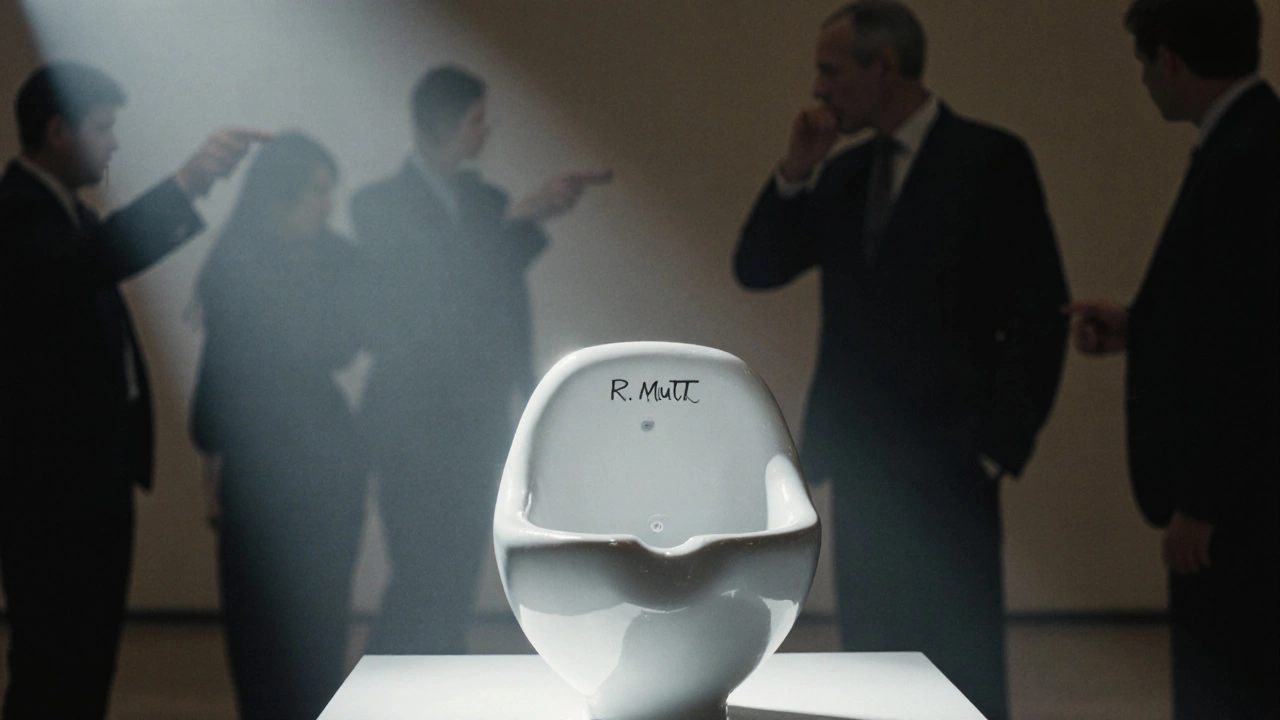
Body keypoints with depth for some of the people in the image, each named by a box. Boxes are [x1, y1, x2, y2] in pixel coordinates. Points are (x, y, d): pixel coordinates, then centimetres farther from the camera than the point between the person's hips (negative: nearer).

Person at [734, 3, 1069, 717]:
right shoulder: (843, 173, 13)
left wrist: (1000, 447, -10)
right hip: (861, 460, 6)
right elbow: (757, 270, 10)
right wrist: (796, 173, -3)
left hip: (945, 463, -6)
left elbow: (1040, 313, -8)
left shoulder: (989, 159, -6)